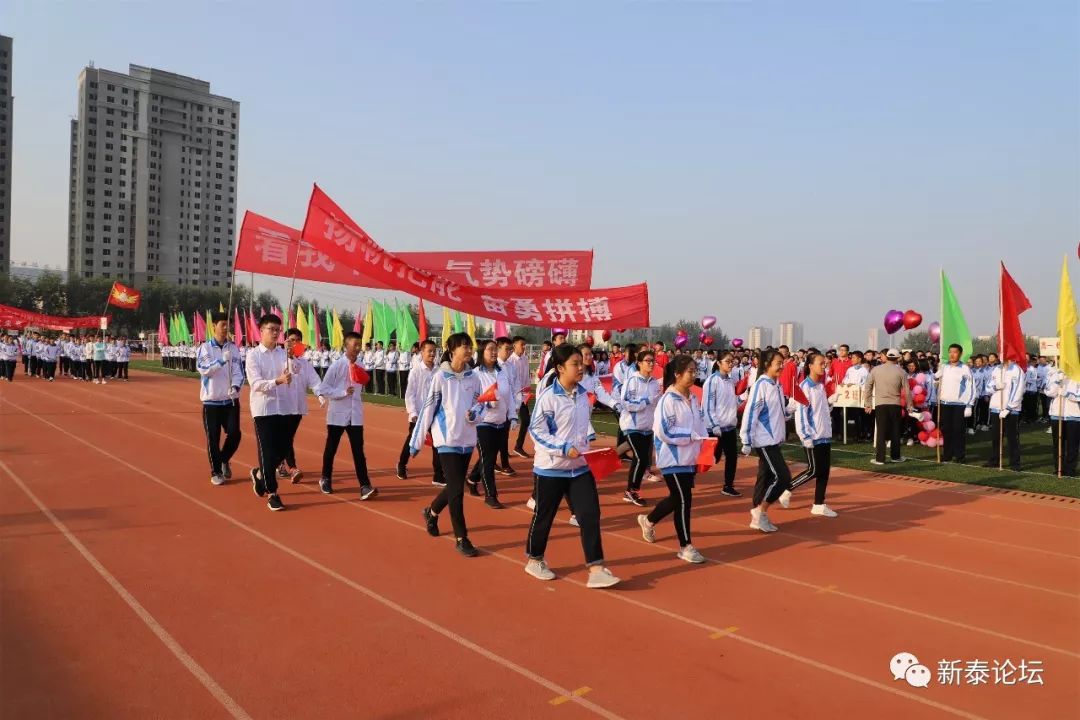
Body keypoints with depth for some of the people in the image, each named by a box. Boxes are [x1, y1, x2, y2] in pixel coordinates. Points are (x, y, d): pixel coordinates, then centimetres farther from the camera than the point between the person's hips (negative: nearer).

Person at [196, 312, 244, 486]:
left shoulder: (233, 348, 4)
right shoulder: (205, 347, -2)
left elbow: (238, 372, -1)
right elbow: (203, 368, -17)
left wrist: (235, 387, -20)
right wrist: (222, 360, -32)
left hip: (231, 400, 2)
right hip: (211, 400, -2)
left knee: (234, 434, -4)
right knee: (213, 438, 2)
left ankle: (224, 460, 24)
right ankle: (216, 472, 16)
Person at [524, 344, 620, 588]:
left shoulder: (583, 394, 4)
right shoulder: (548, 396, -16)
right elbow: (536, 430, -17)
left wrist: (589, 443, 3)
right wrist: (563, 448, -24)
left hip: (580, 467, 5)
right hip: (551, 468, -5)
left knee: (590, 515, -3)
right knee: (543, 516, 11)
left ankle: (596, 569, 1)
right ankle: (534, 560, 32)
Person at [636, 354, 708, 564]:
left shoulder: (692, 399, 9)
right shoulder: (668, 400, -17)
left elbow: (699, 425, 14)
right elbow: (664, 431, -21)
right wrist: (691, 436, -20)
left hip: (689, 458, 8)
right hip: (673, 459, -8)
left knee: (677, 498, 18)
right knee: (683, 500, -4)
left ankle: (648, 520, 41)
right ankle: (685, 547, 9)